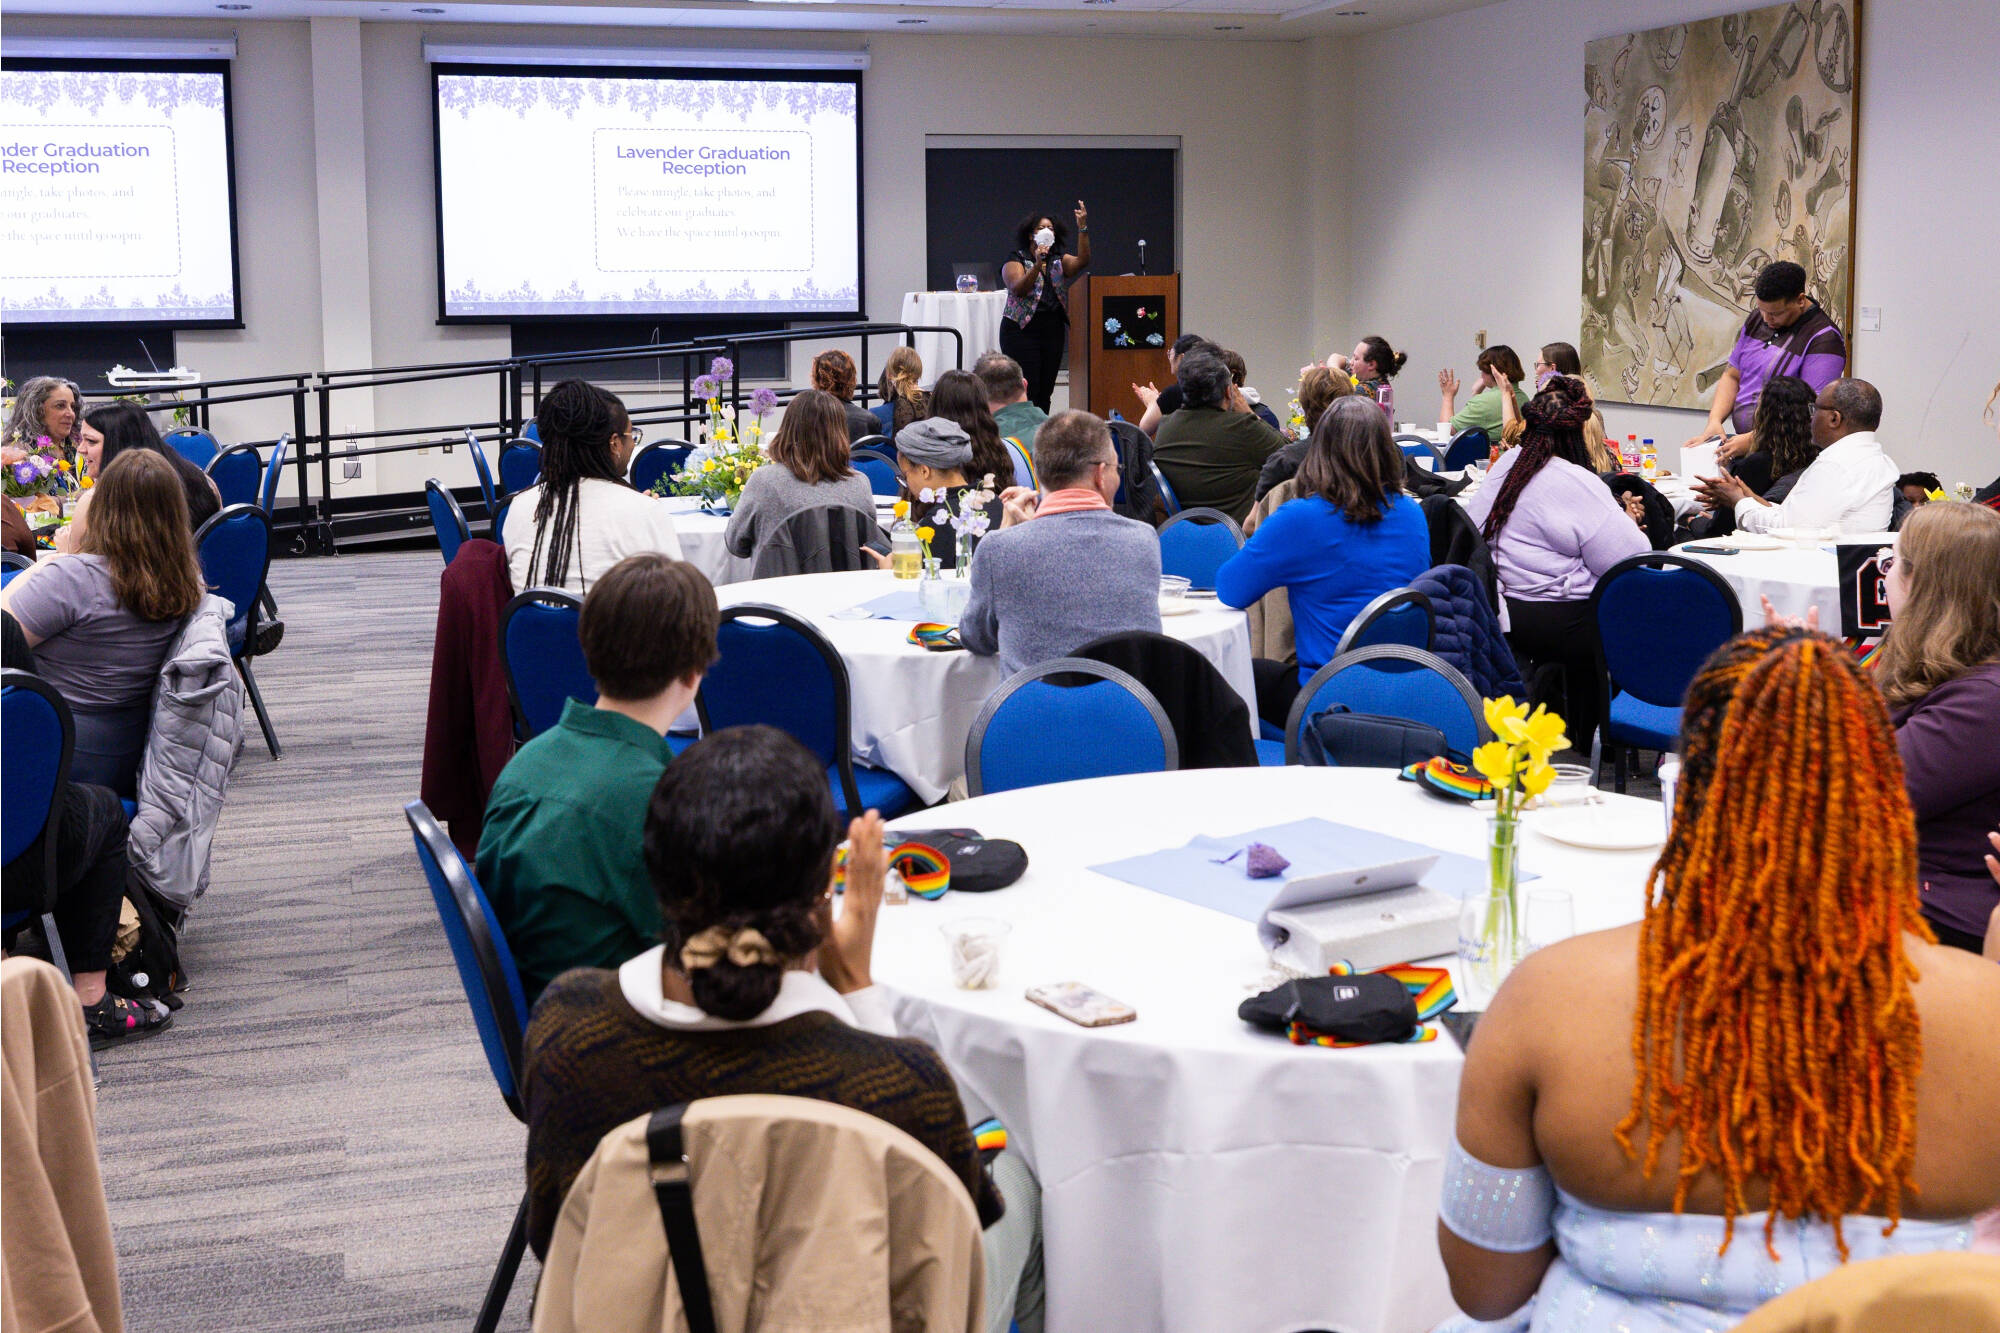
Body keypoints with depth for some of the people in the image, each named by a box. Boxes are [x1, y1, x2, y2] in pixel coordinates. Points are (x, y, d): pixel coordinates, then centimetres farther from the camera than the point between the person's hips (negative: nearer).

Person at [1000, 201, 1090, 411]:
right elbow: (1018, 289, -15)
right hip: (1022, 330, -5)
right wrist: (1038, 264, -28)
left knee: (1046, 391, 5)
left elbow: (1082, 261, -6)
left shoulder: (1059, 261, 13)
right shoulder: (1016, 259, 1)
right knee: (1026, 392, -11)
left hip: (1053, 330, 5)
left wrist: (1083, 229, -16)